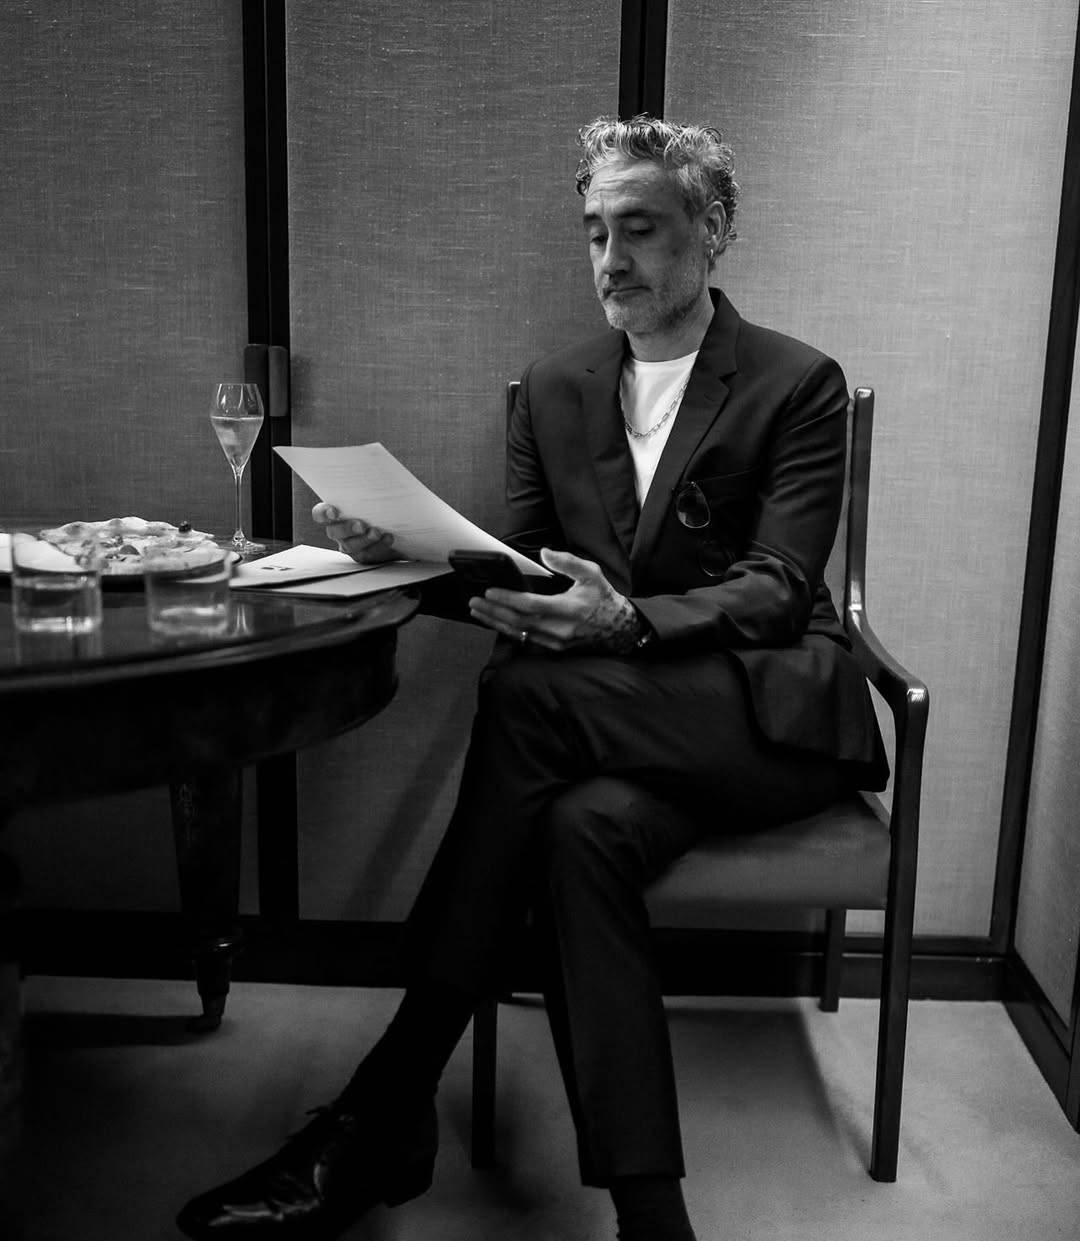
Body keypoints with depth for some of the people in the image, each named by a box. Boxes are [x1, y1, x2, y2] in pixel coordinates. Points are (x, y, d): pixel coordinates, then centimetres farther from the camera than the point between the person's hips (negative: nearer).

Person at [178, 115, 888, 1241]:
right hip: (617, 722, 4)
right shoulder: (553, 390, 13)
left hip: (770, 716, -4)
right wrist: (403, 546, -12)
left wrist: (629, 623, -31)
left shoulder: (799, 386, 0)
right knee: (581, 826, -33)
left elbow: (777, 589, -12)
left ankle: (387, 1105, -21)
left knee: (528, 695, -30)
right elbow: (513, 572, 10)